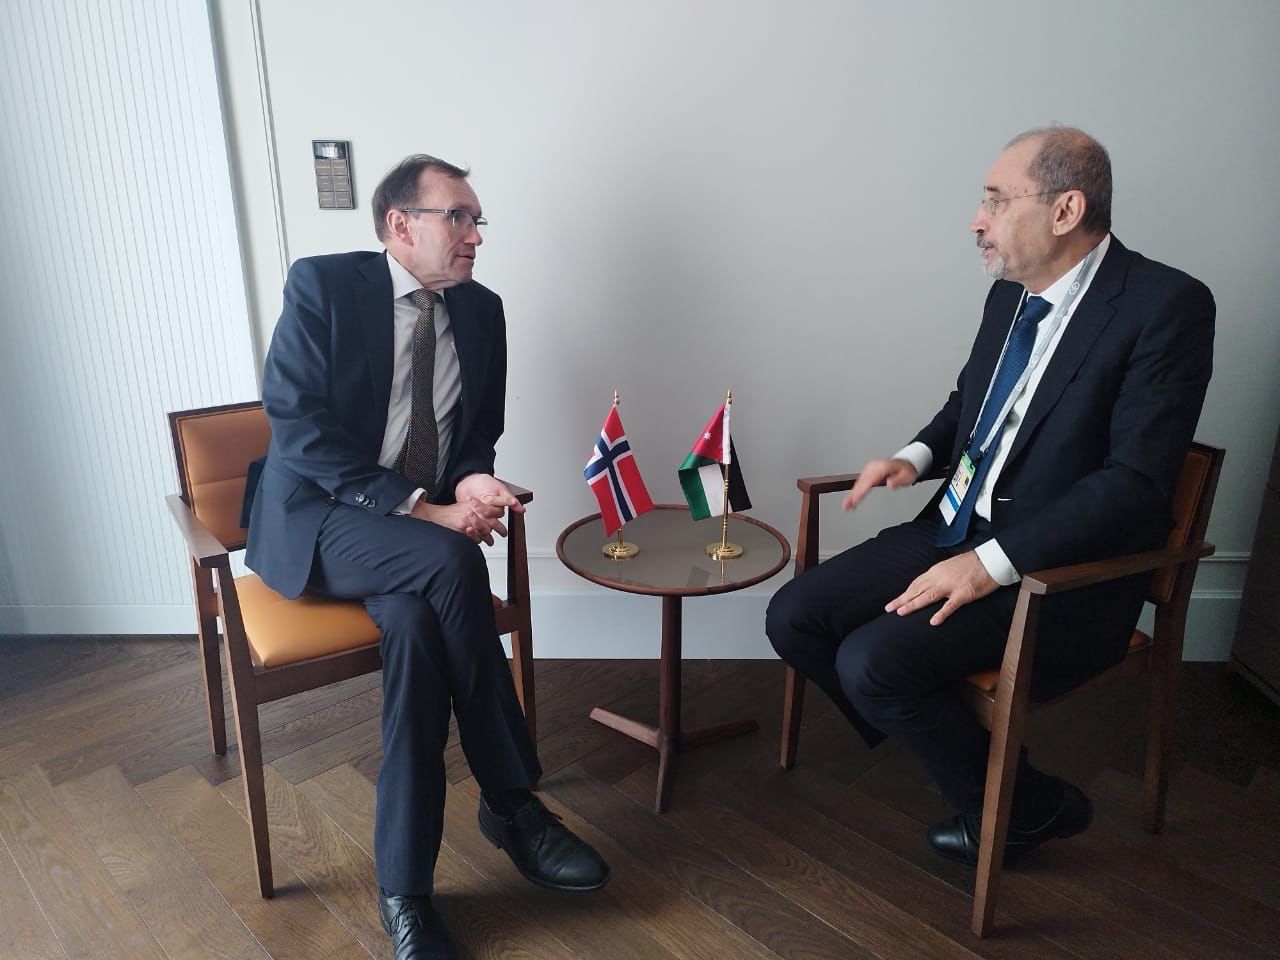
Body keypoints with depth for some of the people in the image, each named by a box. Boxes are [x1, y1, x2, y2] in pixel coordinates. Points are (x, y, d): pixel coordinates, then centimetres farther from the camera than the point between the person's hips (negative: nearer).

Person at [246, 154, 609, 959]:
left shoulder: (481, 310, 7)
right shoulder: (323, 285, -8)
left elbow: (482, 432, 11)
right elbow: (297, 426, -17)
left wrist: (471, 482, -14)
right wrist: (421, 509, -25)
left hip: (423, 523, 4)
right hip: (317, 521, -4)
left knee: (417, 624, -28)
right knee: (453, 562, -32)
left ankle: (405, 886, -11)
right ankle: (513, 803, -15)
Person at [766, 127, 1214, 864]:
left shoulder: (1168, 305, -14)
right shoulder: (1010, 292, 8)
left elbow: (1137, 481, -21)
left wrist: (993, 562, -26)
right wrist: (917, 458, 0)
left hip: (1061, 569, -7)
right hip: (956, 529, 7)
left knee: (872, 662, -23)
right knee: (794, 617, -5)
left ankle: (1027, 805, 5)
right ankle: (931, 732, 16)